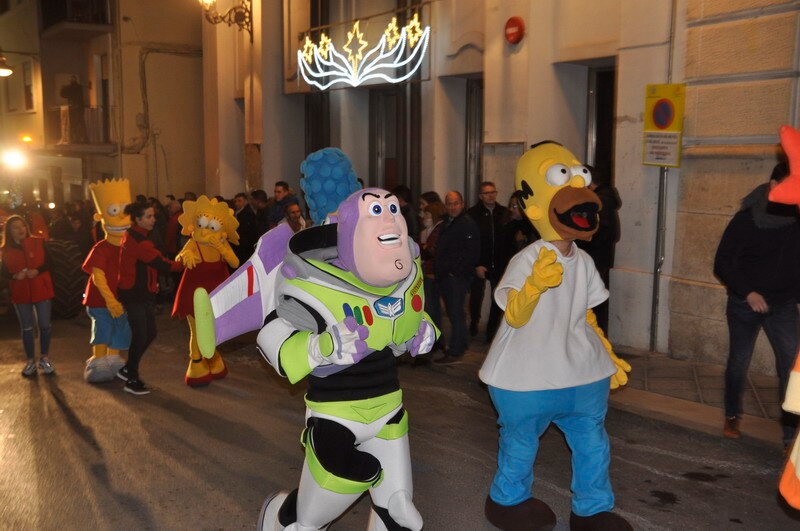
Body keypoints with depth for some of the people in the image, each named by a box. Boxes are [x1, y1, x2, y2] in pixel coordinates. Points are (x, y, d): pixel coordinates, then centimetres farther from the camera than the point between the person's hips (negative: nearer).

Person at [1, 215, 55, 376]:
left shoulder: (38, 243, -2)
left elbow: (48, 263, -3)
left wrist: (37, 271, -21)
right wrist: (15, 275, -18)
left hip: (41, 290, -1)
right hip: (20, 293, 1)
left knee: (45, 325, 3)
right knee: (26, 328, 8)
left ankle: (44, 358, 18)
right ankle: (31, 361, 19)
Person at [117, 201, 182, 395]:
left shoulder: (137, 236, 10)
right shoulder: (136, 240, -21)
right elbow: (160, 263, -22)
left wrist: (151, 284, 11)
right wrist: (182, 264, -8)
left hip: (143, 293, 10)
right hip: (133, 295, -10)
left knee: (150, 333, 12)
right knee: (140, 336, -3)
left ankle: (127, 369, 27)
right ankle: (132, 380, 10)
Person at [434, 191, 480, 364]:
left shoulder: (467, 223, -9)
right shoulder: (446, 223, 19)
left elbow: (471, 252, -16)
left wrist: (457, 271, -17)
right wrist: (438, 270, 14)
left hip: (458, 277, -9)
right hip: (445, 276, 9)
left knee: (456, 313, -7)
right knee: (453, 313, 13)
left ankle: (454, 352, -3)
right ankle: (460, 346, 22)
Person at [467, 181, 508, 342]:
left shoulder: (504, 212, 0)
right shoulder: (472, 214, -7)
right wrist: (476, 265, -10)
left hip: (499, 264, 2)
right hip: (480, 265, -1)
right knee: (476, 297, 12)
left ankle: (492, 331, 17)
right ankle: (474, 322, 39)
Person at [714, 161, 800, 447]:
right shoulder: (746, 219, -12)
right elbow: (722, 264, -9)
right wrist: (747, 292, -17)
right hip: (745, 303, -2)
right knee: (738, 362, 10)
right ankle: (732, 417, 31)